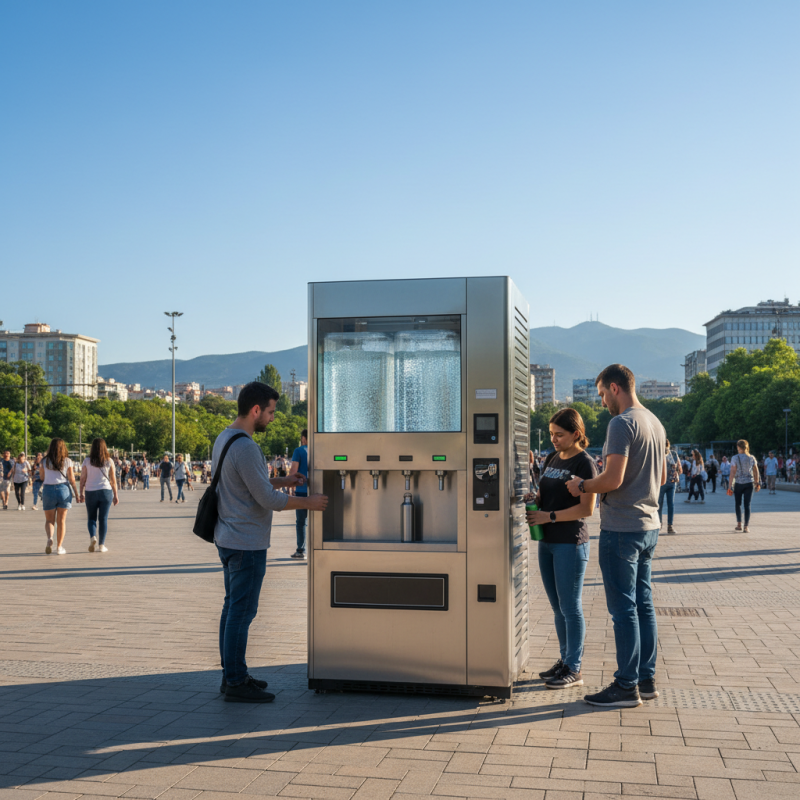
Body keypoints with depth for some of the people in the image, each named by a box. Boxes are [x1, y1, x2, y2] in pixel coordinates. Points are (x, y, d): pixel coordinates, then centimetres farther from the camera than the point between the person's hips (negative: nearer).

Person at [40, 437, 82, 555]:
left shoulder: (45, 461, 0)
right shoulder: (67, 461, -1)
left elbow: (42, 478, 6)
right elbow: (71, 479, -2)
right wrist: (77, 493, 4)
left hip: (48, 489, 0)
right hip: (63, 489, 0)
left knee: (49, 520, 9)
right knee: (61, 521, 9)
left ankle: (49, 538, -20)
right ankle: (59, 547, 9)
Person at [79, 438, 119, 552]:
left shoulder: (87, 461, -1)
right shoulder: (109, 461, 0)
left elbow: (83, 478, -1)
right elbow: (113, 480, 2)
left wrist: (81, 493, 6)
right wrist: (115, 495, 8)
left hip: (90, 492, 0)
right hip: (106, 491, 0)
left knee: (91, 517, 12)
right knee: (103, 518, 5)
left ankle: (92, 537, -13)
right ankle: (101, 545, 5)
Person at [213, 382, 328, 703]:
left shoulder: (224, 438, 11)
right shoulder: (245, 447, -22)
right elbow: (267, 499, -20)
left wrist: (283, 481, 19)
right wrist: (308, 503, -8)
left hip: (229, 539, 11)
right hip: (246, 543, -11)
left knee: (233, 607, 16)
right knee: (242, 611, -3)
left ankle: (232, 675, 25)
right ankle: (236, 683, 5)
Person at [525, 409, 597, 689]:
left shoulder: (584, 463, -12)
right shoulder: (552, 459, 12)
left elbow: (586, 508, -17)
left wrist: (550, 516, -20)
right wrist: (533, 498, 1)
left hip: (571, 543, -8)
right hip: (547, 541, 8)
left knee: (570, 608, -1)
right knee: (557, 607, 14)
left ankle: (574, 669, 7)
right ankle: (565, 659, 25)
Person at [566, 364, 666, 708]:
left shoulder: (622, 423, -16)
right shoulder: (655, 423, 13)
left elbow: (613, 478, -23)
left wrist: (582, 486, -7)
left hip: (621, 528, -9)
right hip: (649, 525, 9)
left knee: (623, 609, -3)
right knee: (643, 605, 14)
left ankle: (627, 686, 4)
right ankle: (646, 679, 21)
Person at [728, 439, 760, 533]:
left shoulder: (735, 458, -8)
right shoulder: (751, 458, 2)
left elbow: (733, 472, -11)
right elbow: (756, 472, 5)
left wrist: (730, 486, -10)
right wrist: (757, 483, 17)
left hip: (738, 483, -2)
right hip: (749, 483, 2)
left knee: (738, 504, 13)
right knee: (747, 505, 3)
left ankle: (739, 525, 13)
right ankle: (746, 527, 0)